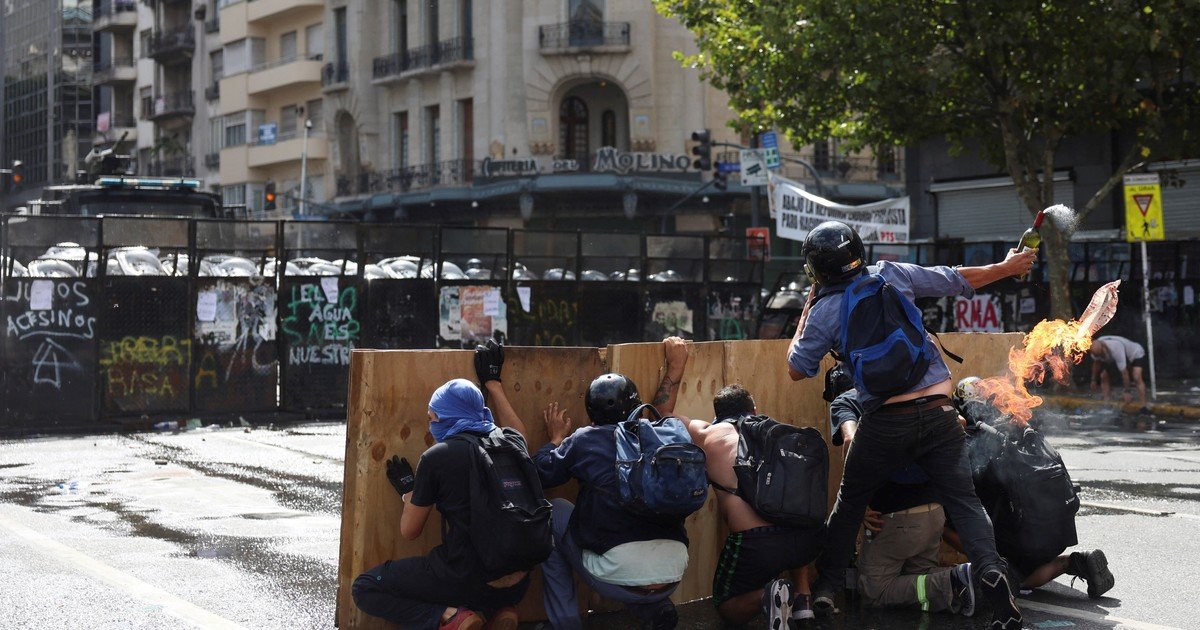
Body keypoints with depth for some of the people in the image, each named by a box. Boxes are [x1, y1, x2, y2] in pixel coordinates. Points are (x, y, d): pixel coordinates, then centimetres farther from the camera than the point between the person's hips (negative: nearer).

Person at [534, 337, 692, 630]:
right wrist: (675, 366, 46)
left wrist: (557, 439, 30)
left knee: (553, 511, 16)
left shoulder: (584, 441, -1)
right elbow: (663, 413, 33)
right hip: (673, 578, 5)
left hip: (619, 582, -5)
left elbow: (540, 474, 12)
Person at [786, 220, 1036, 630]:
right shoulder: (893, 274, 6)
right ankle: (989, 568, -19)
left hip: (885, 423, -1)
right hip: (938, 411, 1)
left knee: (850, 501, 17)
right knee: (963, 499, 3)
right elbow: (956, 280, 16)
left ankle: (827, 585, 17)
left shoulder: (823, 312, 0)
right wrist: (1006, 267, 31)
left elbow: (797, 369, 12)